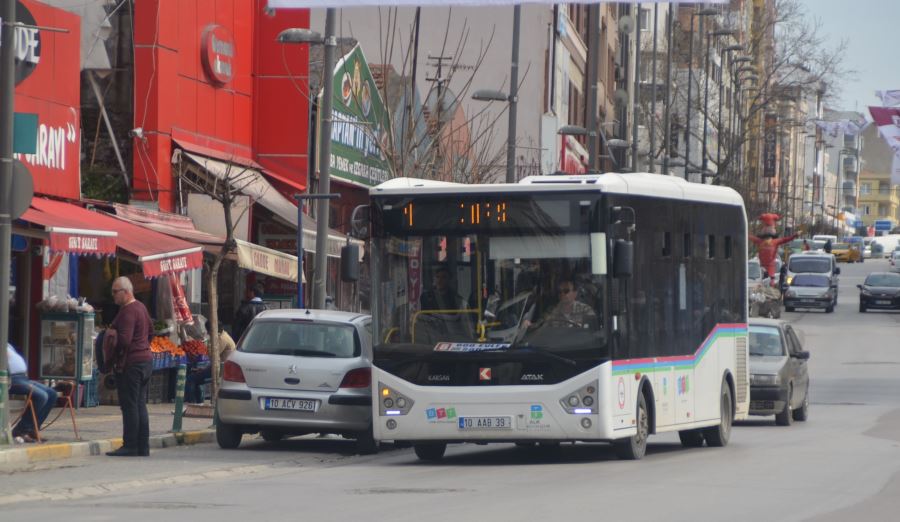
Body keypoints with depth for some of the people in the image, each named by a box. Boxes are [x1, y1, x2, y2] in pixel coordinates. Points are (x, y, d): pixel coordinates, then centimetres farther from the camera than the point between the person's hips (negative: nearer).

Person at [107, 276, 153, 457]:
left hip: (131, 364, -10)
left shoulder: (127, 311, -17)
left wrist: (111, 352, -10)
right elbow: (150, 330, 26)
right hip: (145, 360, 10)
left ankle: (130, 446, -6)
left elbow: (124, 340, -25)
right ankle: (143, 447, 13)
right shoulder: (141, 307, 14)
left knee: (129, 406, -6)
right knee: (140, 405, 11)